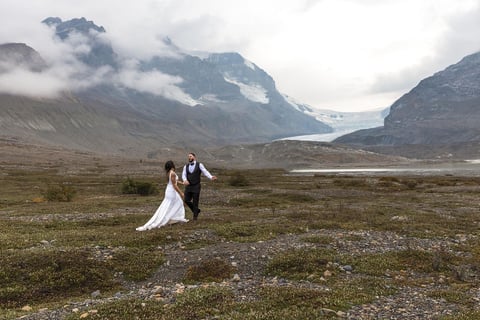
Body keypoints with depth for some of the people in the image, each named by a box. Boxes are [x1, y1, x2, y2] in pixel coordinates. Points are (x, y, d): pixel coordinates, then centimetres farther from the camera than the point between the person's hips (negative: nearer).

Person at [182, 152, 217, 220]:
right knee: (186, 200, -1)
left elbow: (205, 172, -12)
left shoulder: (199, 165, -3)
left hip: (196, 187, -4)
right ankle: (196, 210, 24)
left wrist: (211, 177, -32)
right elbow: (183, 175, -3)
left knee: (195, 202, 0)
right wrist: (185, 180, -27)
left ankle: (195, 216, 18)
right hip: (188, 187, 4)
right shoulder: (186, 166, 7)